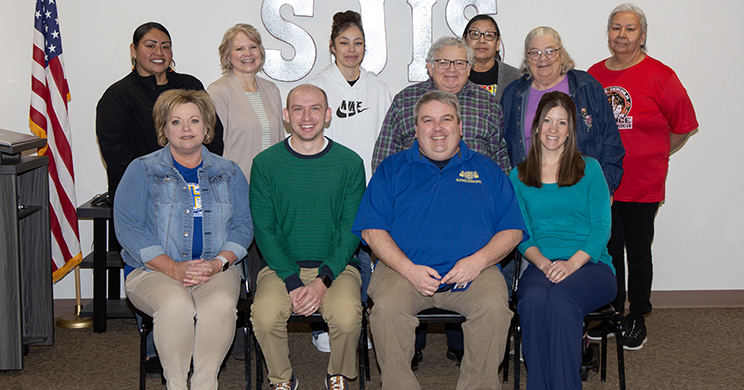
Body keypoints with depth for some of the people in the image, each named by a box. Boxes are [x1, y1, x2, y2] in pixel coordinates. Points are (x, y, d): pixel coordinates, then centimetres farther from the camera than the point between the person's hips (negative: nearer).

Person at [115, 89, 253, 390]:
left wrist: (217, 263, -12)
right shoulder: (142, 171, 6)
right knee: (176, 306, -33)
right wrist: (174, 268, -15)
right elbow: (128, 227, -4)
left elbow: (242, 225, 7)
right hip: (153, 270, -1)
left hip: (215, 270, 2)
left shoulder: (229, 173, 14)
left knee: (220, 305, -31)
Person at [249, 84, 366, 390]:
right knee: (265, 316, -28)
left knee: (346, 316, -28)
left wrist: (323, 280, -15)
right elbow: (264, 230, -1)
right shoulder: (265, 163, 2)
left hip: (336, 264, 0)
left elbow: (351, 230, -1)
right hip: (282, 265, 0)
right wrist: (293, 283, -15)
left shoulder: (349, 163, 2)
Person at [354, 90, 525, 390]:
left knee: (495, 307, -29)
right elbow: (372, 229, 5)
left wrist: (478, 261, -8)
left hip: (473, 273, 1)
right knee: (386, 308, -30)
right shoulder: (392, 169, 15)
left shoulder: (486, 170, 17)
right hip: (404, 268, 0)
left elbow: (512, 230, 11)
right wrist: (409, 269, -11)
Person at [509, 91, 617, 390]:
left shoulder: (589, 169, 11)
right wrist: (544, 263, -11)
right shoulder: (518, 177, 16)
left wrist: (572, 264, -13)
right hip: (541, 266, 1)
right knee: (534, 299, -34)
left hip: (590, 264, -1)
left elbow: (601, 227, 3)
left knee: (560, 299, -35)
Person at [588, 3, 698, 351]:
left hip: (642, 184, -3)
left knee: (638, 252, 6)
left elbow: (684, 126, 0)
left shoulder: (660, 76, -7)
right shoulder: (594, 75, 5)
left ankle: (637, 320, 20)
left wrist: (654, 156, 6)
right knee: (609, 250, 11)